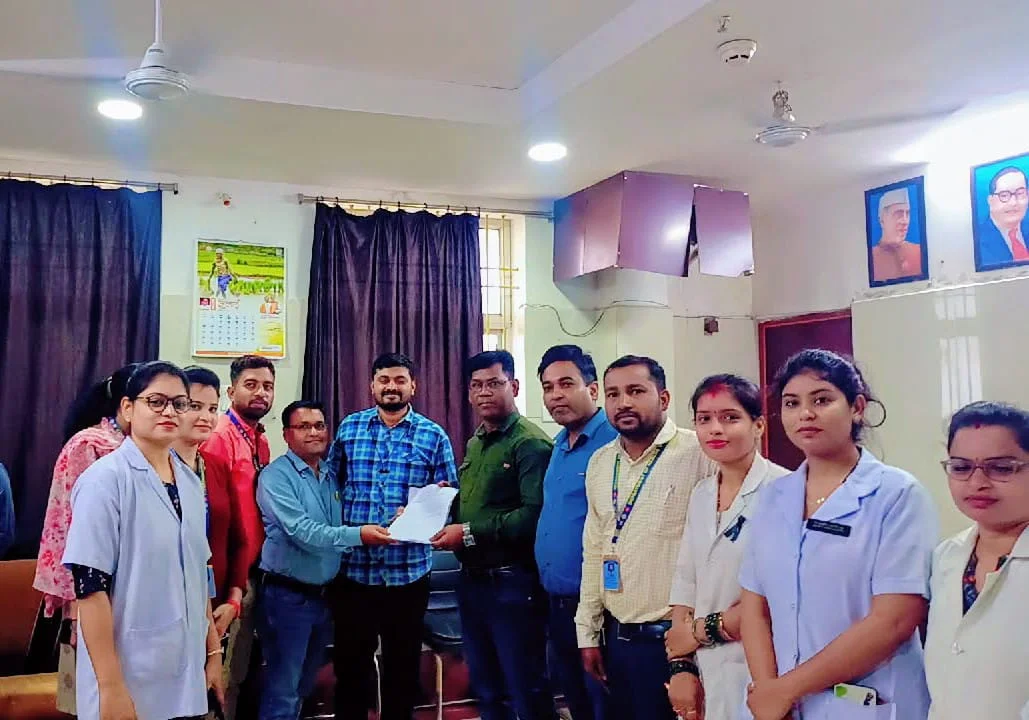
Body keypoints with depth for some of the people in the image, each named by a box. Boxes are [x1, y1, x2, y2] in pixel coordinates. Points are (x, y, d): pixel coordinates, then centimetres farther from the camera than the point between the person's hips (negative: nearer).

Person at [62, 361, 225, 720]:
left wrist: (213, 651, 13)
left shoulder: (190, 482, 6)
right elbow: (91, 585, -16)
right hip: (130, 681, -6)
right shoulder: (106, 478, -13)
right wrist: (111, 687, -18)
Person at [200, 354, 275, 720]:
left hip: (252, 573, 8)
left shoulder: (261, 442, 11)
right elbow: (215, 518, -21)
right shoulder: (218, 440, -17)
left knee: (239, 671, 19)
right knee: (223, 674, 2)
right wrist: (229, 585, -21)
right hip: (229, 577, -8)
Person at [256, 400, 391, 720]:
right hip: (288, 595, -7)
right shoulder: (276, 476, -15)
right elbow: (300, 531, -25)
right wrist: (358, 535, -32)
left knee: (305, 685, 20)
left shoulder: (332, 476, 9)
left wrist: (386, 525, -6)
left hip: (324, 594, 7)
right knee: (283, 690, 2)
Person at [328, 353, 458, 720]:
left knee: (402, 663, 12)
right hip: (354, 567, 1)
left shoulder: (434, 436, 2)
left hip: (408, 570, -1)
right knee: (350, 661, 11)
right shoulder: (349, 427, 6)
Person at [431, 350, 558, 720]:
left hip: (513, 583, -8)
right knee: (486, 690, 19)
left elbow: (535, 515, -25)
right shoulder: (474, 444, 15)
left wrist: (470, 533, -21)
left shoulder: (530, 444, -14)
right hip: (471, 580, 9)